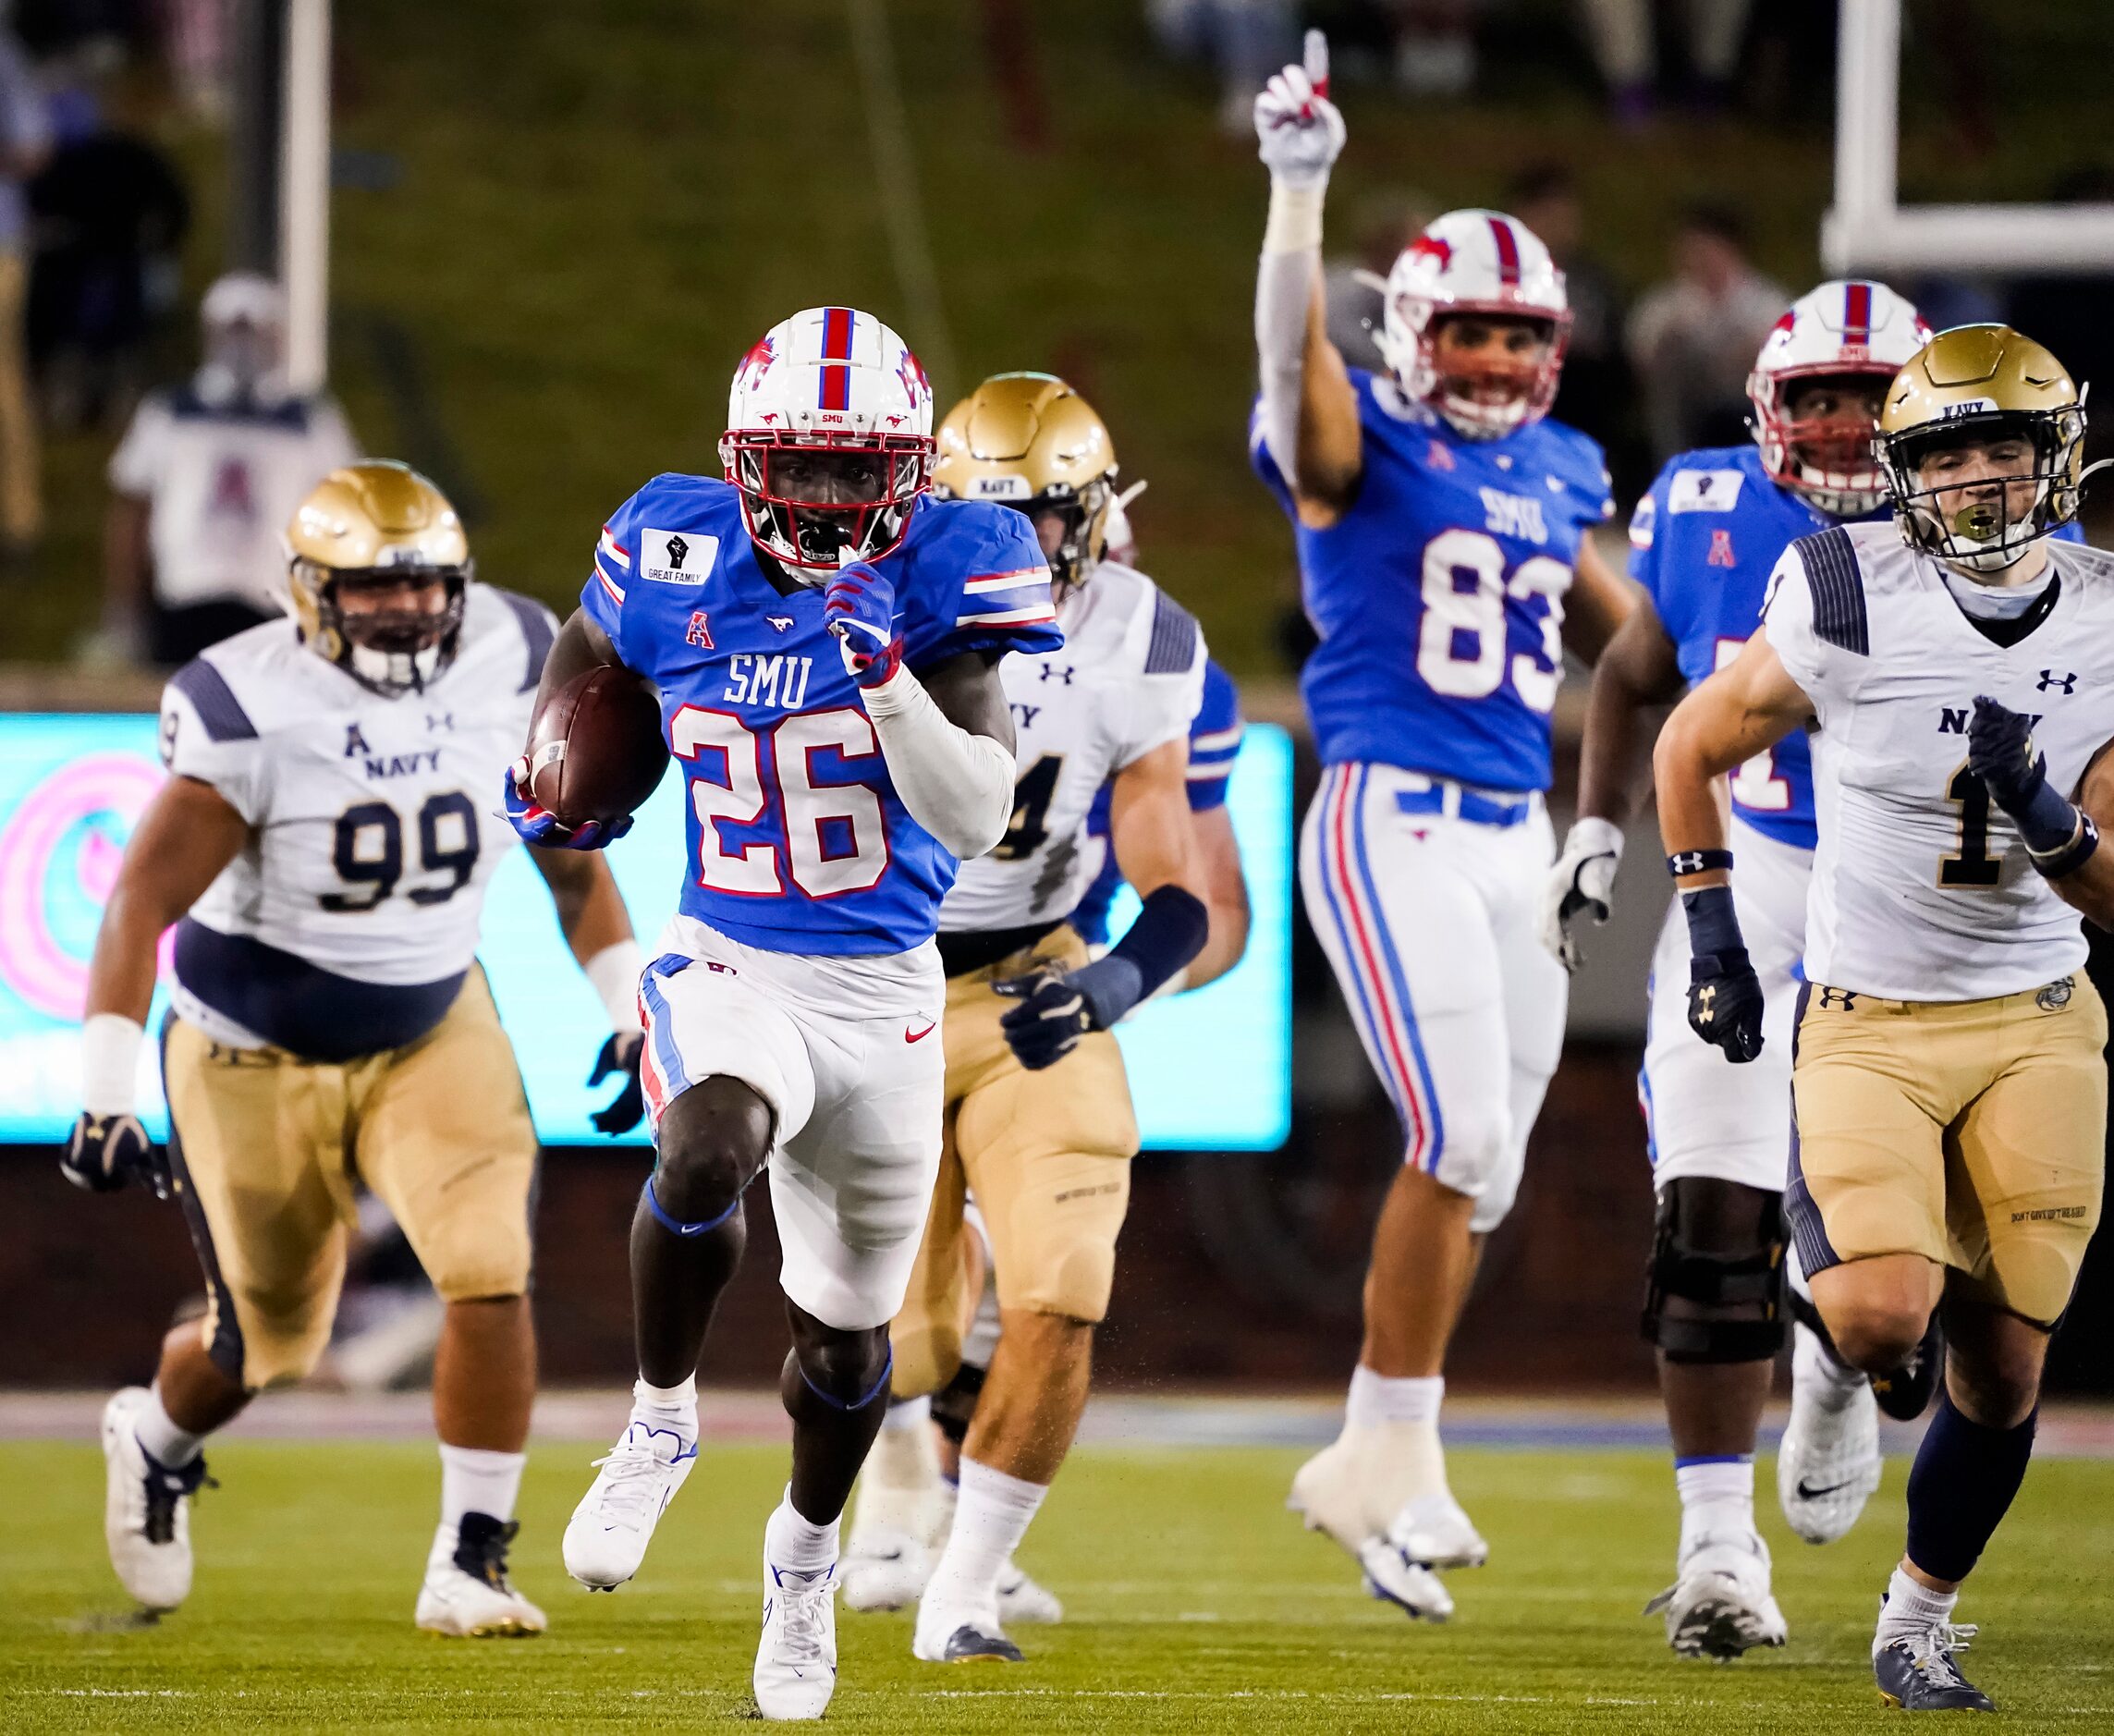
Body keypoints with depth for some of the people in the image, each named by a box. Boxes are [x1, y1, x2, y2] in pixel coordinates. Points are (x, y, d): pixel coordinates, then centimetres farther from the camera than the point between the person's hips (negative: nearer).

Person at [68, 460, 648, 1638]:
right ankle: (155, 1443, 45)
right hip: (256, 1053, -3)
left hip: (433, 1028, 3)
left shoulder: (510, 670, -10)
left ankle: (470, 1565, -5)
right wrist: (107, 1090, -30)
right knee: (266, 1342, 10)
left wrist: (630, 1007, 0)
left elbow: (571, 863, 4)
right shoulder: (252, 712, -24)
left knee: (491, 1276, -18)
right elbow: (142, 902, -23)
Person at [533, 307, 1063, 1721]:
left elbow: (982, 822, -21)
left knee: (846, 1330, 15)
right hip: (726, 967, 0)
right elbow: (591, 644, 18)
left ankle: (806, 1551, 45)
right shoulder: (676, 564, -7)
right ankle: (662, 1420, -8)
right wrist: (549, 773, 17)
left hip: (884, 993, 1)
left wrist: (889, 675, -31)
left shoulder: (944, 575, -13)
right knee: (705, 1158, -35)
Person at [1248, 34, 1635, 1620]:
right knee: (1459, 1138, -16)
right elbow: (1294, 355, -27)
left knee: (1482, 1173, 8)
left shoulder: (1559, 473, 15)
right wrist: (1298, 195, -40)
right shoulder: (1363, 448, -5)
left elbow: (1617, 630, 32)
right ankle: (1399, 1458, -8)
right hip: (1390, 822, -7)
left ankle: (1375, 1465, 18)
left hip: (1518, 834, 7)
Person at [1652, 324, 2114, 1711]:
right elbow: (1693, 749, 4)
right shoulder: (1853, 602, -14)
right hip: (1871, 1023, -3)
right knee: (1882, 1321, -22)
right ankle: (1823, 1225, 15)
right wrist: (1709, 916, 1)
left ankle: (1919, 1620, 26)